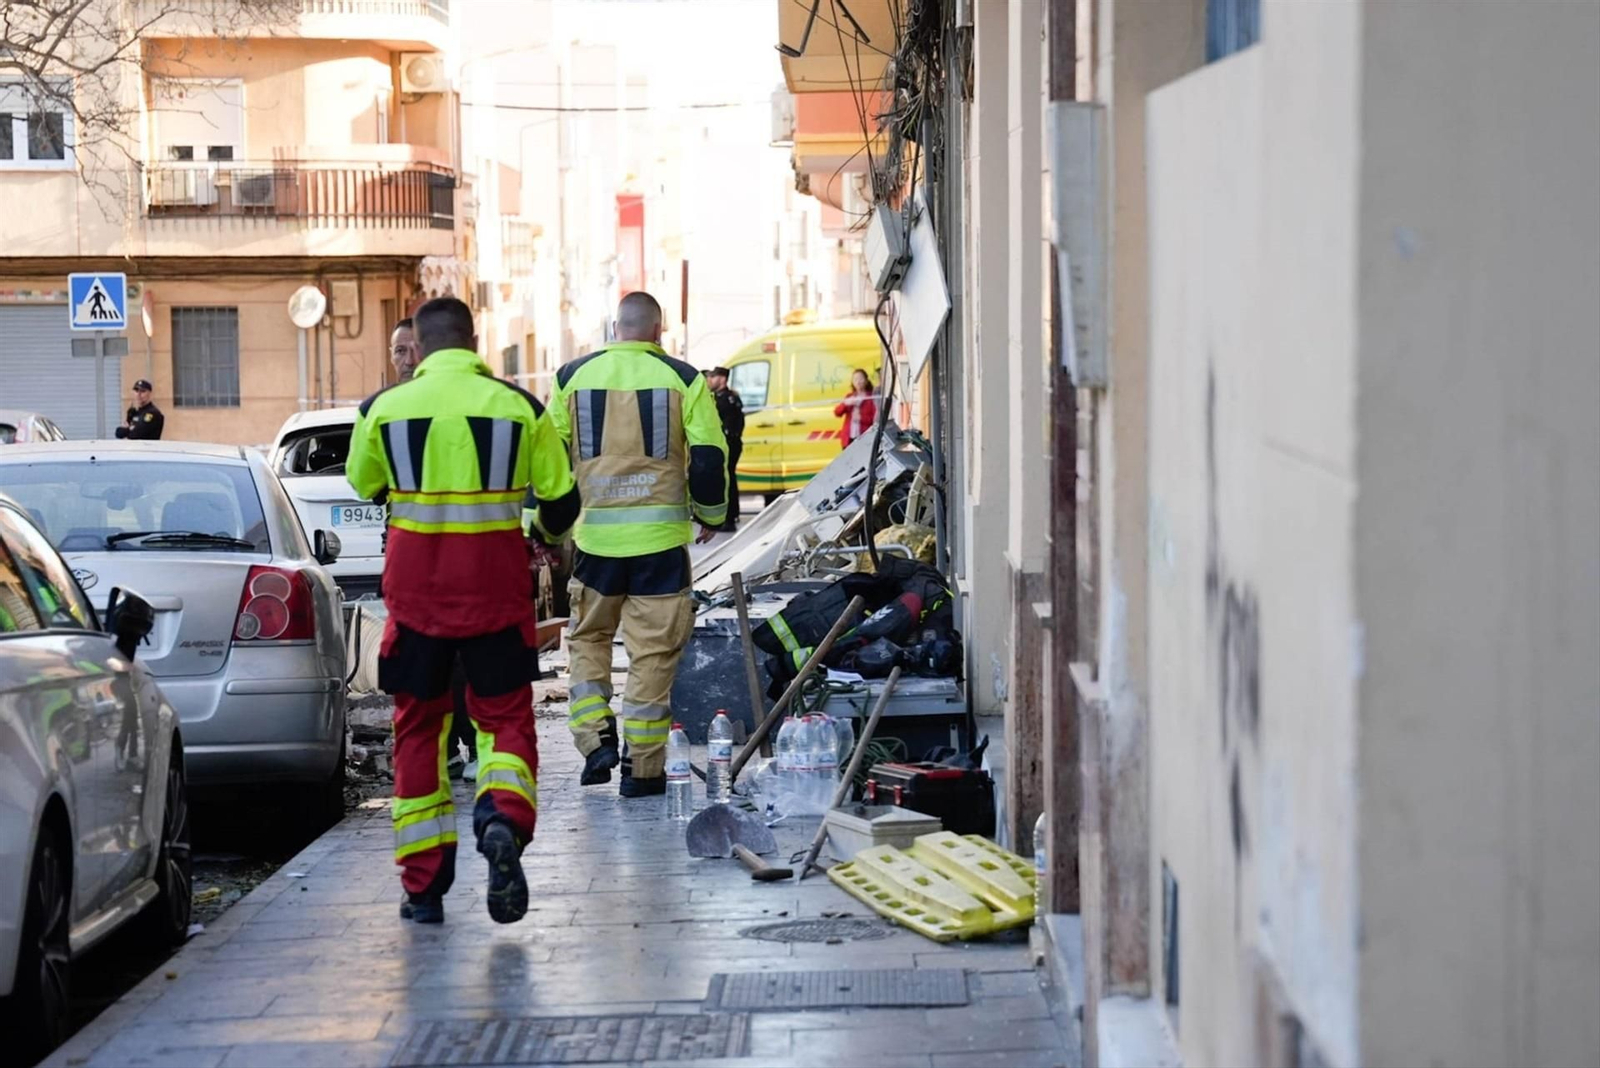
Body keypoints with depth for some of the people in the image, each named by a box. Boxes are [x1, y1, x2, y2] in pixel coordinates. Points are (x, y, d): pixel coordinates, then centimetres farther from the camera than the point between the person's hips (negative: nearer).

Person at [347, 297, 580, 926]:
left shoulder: (385, 408, -1)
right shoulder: (519, 407, -1)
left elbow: (364, 486, 16)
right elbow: (561, 501, 7)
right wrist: (541, 535, 30)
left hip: (416, 590, 0)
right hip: (496, 588, 0)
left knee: (418, 726, 11)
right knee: (505, 715, 10)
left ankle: (424, 887, 11)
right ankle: (503, 818, -21)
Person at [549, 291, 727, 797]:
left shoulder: (573, 376, 5)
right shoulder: (682, 379, -1)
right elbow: (709, 456, -2)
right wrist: (711, 515, 15)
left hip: (594, 533, 2)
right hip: (660, 534, -2)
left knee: (588, 638, 19)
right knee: (653, 648, 4)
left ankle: (595, 740, 5)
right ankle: (642, 766, 5)